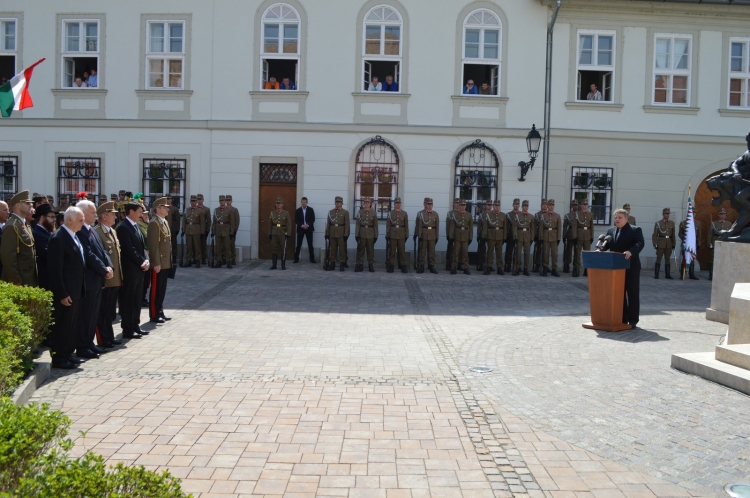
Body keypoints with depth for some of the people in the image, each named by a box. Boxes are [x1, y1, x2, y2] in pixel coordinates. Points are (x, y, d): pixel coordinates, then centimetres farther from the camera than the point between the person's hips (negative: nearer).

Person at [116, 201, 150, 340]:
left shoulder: (136, 226, 14)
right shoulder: (123, 228, -13)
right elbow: (129, 249, -19)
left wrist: (146, 260, 0)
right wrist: (142, 262, -14)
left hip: (139, 269, 9)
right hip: (130, 270, -9)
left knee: (137, 300, 14)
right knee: (128, 300, -1)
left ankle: (135, 326, 23)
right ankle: (127, 330, 5)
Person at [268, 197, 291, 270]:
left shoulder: (286, 213, -2)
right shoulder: (272, 213, 6)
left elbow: (289, 224, -4)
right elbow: (270, 224, 8)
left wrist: (287, 234, -11)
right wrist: (269, 234, 3)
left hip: (283, 234, -2)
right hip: (274, 234, 3)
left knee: (283, 250, -2)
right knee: (274, 249, 1)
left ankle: (283, 265, 5)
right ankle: (274, 265, 7)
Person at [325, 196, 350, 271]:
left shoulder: (345, 212, 1)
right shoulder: (330, 212, 11)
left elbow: (347, 224, -3)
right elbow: (328, 223, 12)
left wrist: (346, 234, -11)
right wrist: (327, 233, 6)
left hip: (341, 233, -3)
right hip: (332, 233, 3)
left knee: (342, 249, -1)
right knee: (332, 249, 5)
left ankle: (342, 264, 4)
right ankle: (332, 264, 10)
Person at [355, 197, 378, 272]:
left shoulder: (373, 213, 3)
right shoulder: (360, 212, 3)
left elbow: (375, 225, 4)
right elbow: (357, 224, 2)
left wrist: (376, 236, 0)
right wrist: (356, 234, -5)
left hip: (370, 234, 0)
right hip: (362, 234, 0)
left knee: (370, 250, 4)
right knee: (360, 249, 2)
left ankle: (371, 265, 11)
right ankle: (360, 265, 8)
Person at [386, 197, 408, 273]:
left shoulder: (404, 213, 7)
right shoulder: (390, 213, 6)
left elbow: (406, 225, 7)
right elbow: (388, 225, 4)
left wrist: (406, 235, 1)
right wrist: (387, 235, -1)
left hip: (401, 234, 0)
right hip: (392, 234, 0)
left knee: (402, 250, 1)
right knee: (392, 251, 2)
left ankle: (403, 266, 6)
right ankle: (391, 266, 7)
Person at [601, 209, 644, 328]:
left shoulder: (635, 230, -3)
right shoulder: (611, 231, 13)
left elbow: (639, 244, -17)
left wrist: (630, 252, -34)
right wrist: (600, 249, -14)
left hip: (631, 267, -6)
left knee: (632, 293, 1)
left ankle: (633, 320, 6)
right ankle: (622, 318, 19)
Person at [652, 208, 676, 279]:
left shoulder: (672, 223, 9)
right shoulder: (658, 223, 0)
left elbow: (673, 234, 11)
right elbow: (655, 235, -1)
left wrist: (674, 244, 6)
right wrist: (655, 244, -7)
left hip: (669, 243, 3)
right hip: (661, 243, -3)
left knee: (667, 259, 7)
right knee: (659, 258, -4)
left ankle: (667, 274, 11)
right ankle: (656, 274, -1)